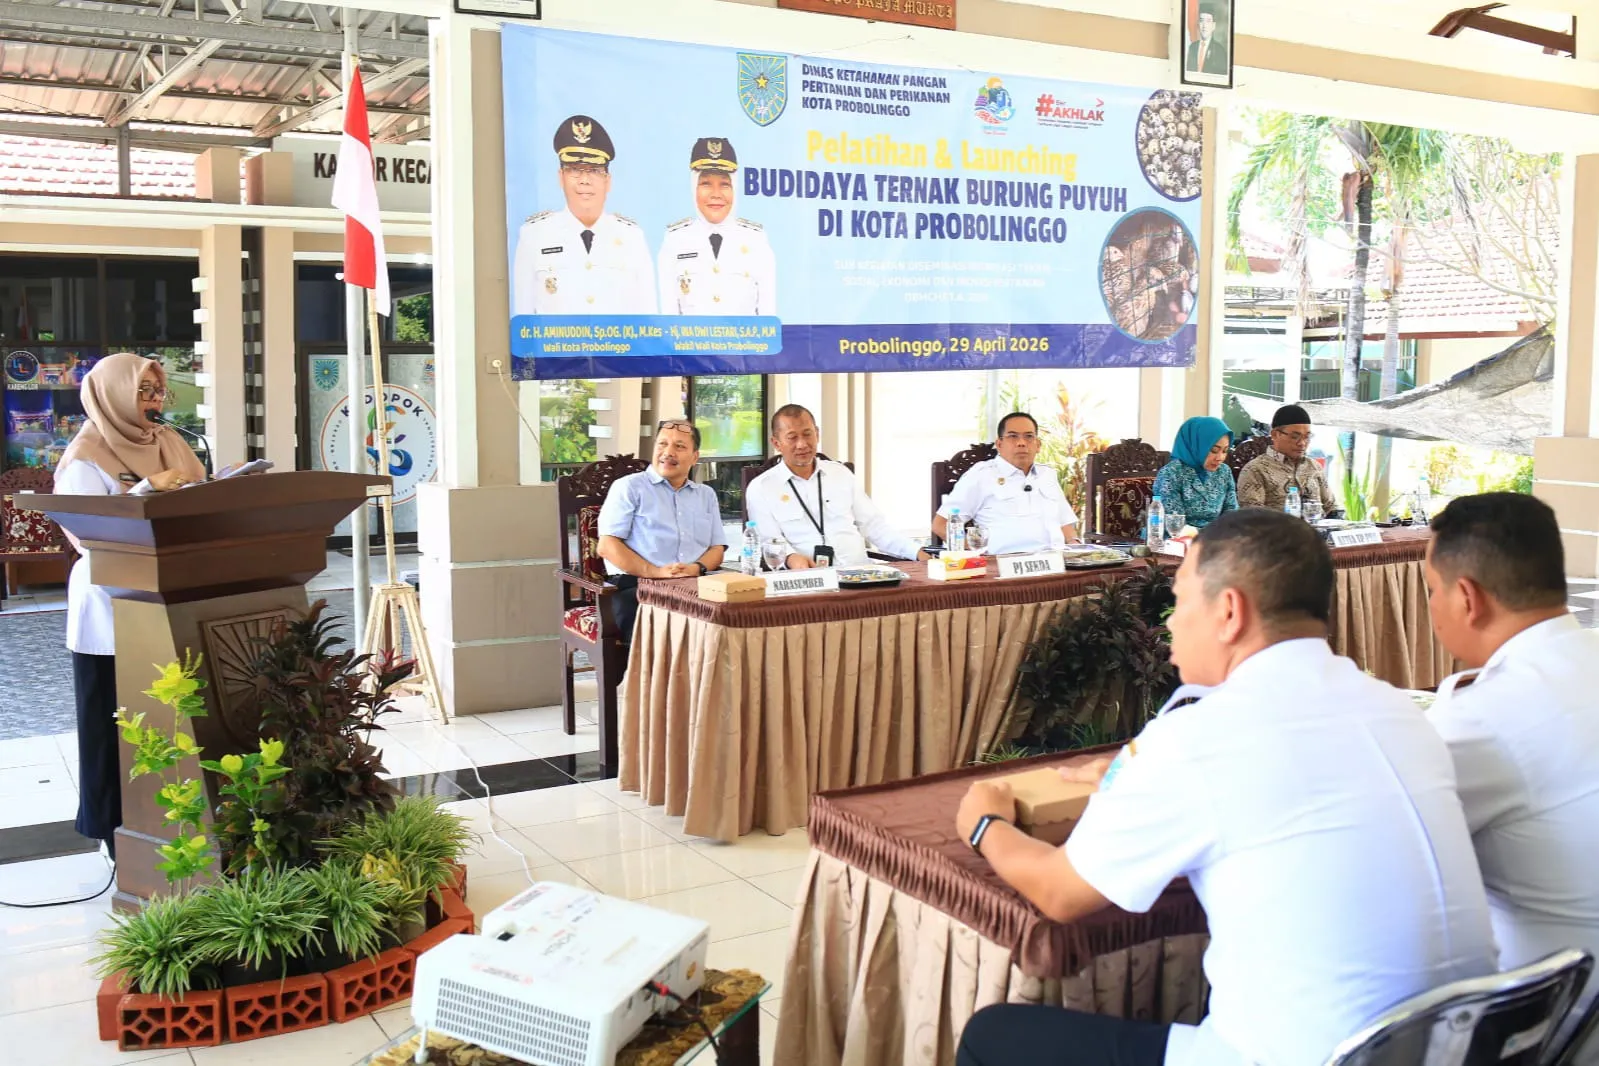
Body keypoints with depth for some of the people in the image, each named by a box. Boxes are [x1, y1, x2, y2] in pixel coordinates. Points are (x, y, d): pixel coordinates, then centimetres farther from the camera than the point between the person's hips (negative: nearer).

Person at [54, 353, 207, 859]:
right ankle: (121, 830, 15)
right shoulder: (86, 457, -7)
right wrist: (149, 491, -23)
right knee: (119, 724, 4)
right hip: (113, 609, -5)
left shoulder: (168, 442, 13)